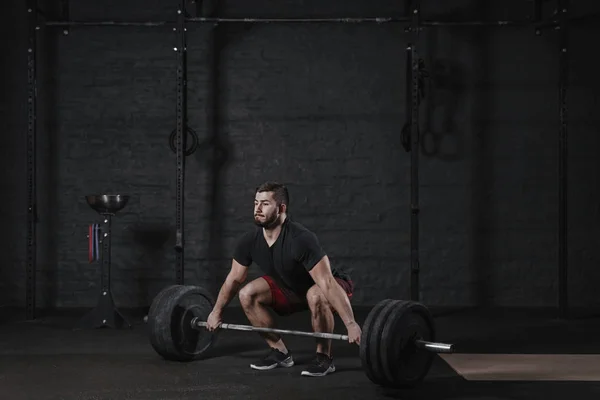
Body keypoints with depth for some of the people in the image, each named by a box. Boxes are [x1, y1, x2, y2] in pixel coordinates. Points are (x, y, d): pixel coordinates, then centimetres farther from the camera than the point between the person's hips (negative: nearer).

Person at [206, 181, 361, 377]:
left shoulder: (300, 239, -38)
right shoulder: (249, 241, -17)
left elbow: (327, 284, -42)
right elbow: (234, 279, 0)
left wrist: (351, 324, -46)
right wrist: (216, 312, 7)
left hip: (327, 285, -6)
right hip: (291, 288, 6)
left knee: (316, 297, -40)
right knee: (247, 294, -12)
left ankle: (324, 357, -17)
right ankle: (280, 352, 2)